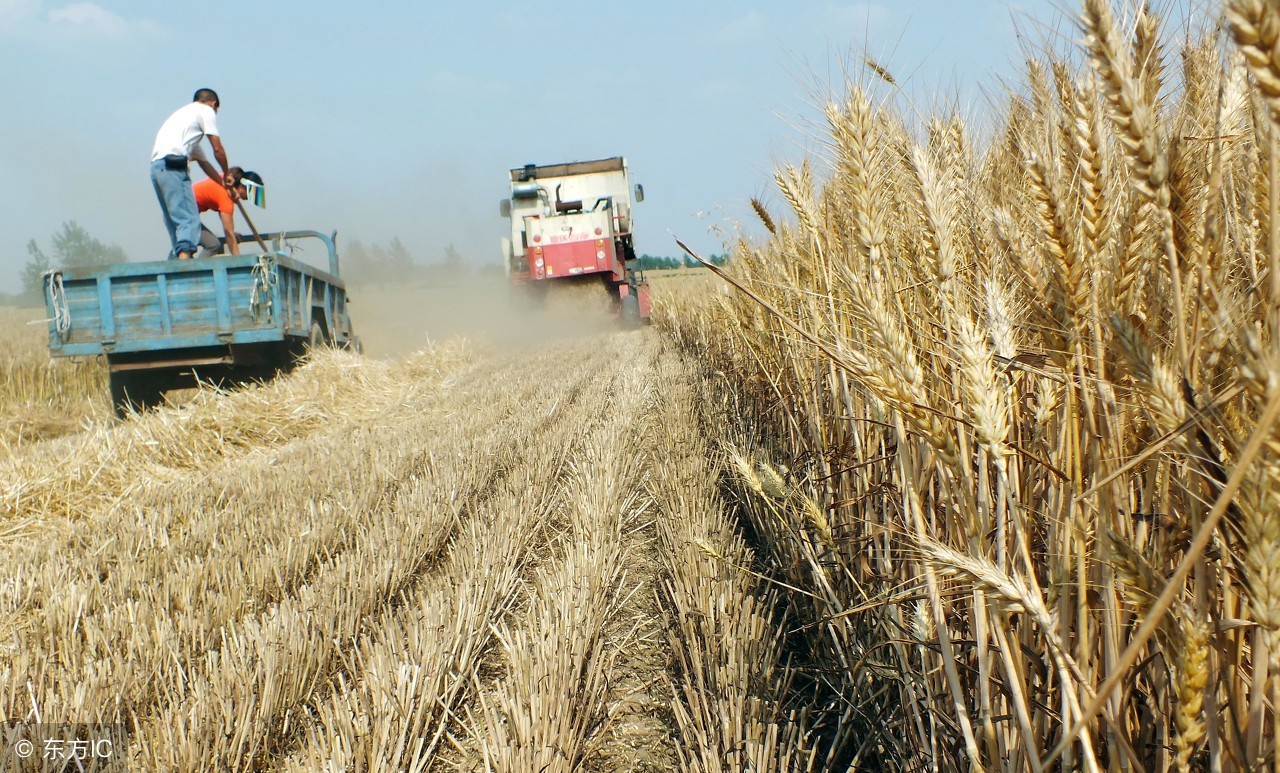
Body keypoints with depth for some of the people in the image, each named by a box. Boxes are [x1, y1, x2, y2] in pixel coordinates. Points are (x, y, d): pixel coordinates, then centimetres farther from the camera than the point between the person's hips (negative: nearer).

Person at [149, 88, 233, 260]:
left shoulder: (184, 111, 35)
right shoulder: (206, 110, 10)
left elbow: (202, 160, 37)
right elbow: (217, 149, 5)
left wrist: (225, 184, 40)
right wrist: (227, 175, 22)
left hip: (156, 166, 9)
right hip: (173, 165, -9)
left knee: (174, 221, 13)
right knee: (189, 219, -15)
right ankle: (184, 257, -29)